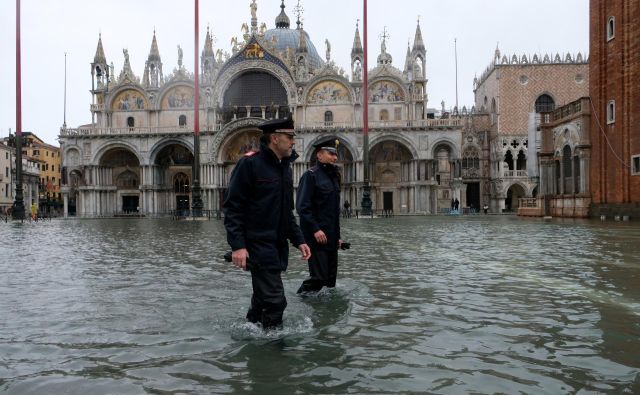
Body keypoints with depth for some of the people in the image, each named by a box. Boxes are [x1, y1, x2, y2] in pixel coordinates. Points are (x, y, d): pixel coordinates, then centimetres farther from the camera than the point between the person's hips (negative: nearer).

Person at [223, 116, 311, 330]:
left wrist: (298, 240, 12)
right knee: (275, 300, -8)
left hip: (278, 246, 8)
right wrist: (237, 245, -21)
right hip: (258, 245, -8)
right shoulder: (250, 163, -12)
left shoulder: (285, 167, 14)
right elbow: (232, 207, -14)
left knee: (262, 298, 18)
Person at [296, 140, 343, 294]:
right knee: (319, 277, -8)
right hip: (317, 235, -8)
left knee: (331, 277, 12)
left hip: (331, 237, 8)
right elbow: (302, 207, -16)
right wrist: (315, 229, -22)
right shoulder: (311, 175, -8)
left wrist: (337, 236, 17)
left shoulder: (334, 176, 16)